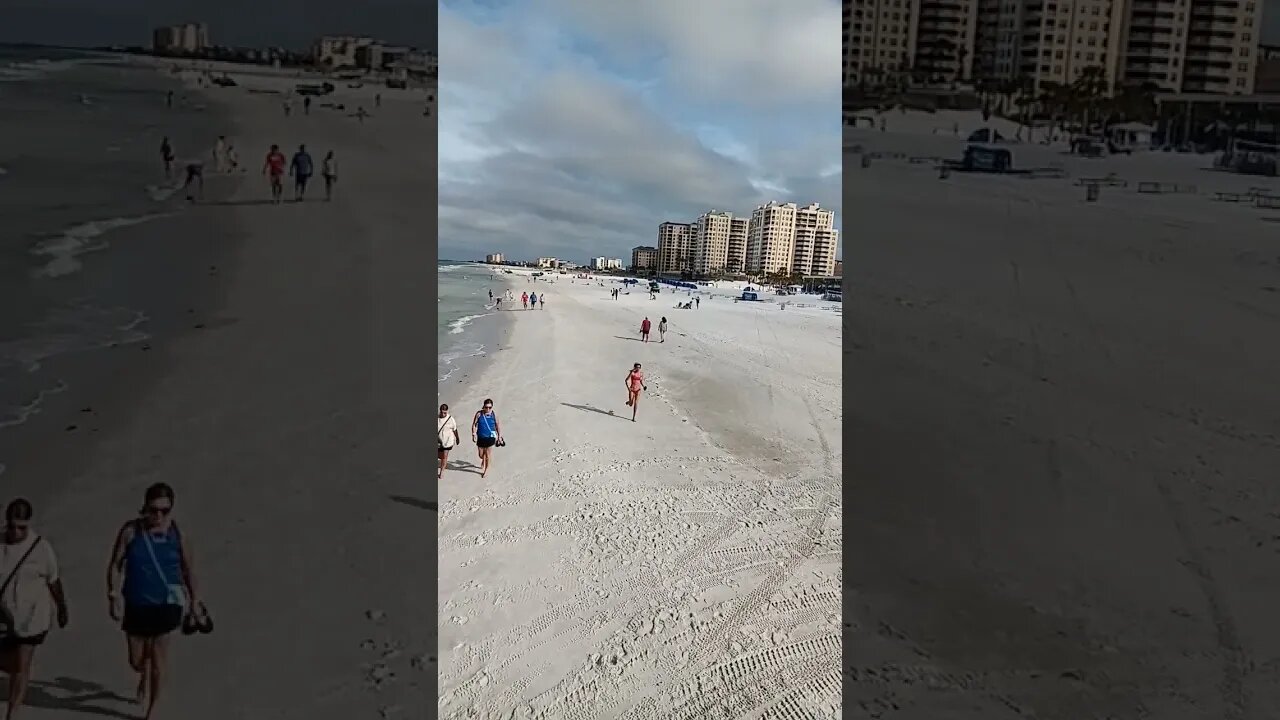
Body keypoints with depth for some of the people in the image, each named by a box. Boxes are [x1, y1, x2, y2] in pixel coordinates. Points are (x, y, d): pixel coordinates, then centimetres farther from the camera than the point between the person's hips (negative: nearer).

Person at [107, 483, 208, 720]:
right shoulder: (130, 531, -10)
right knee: (136, 661, 14)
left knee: (158, 663, 2)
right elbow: (115, 565, -3)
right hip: (136, 605, 1)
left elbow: (188, 571, 4)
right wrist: (114, 596, -15)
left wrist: (195, 602, 8)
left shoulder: (178, 535, -8)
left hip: (166, 605, -1)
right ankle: (145, 677, 51)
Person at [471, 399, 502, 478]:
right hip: (480, 438, 1)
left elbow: (498, 425, 3)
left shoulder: (494, 414, -9)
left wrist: (499, 436, 7)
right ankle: (483, 461, 50)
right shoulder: (479, 414, -11)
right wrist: (473, 434, -8)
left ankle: (486, 469, 25)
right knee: (481, 455, 14)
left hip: (490, 438, -1)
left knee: (488, 455, 5)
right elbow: (474, 424, -2)